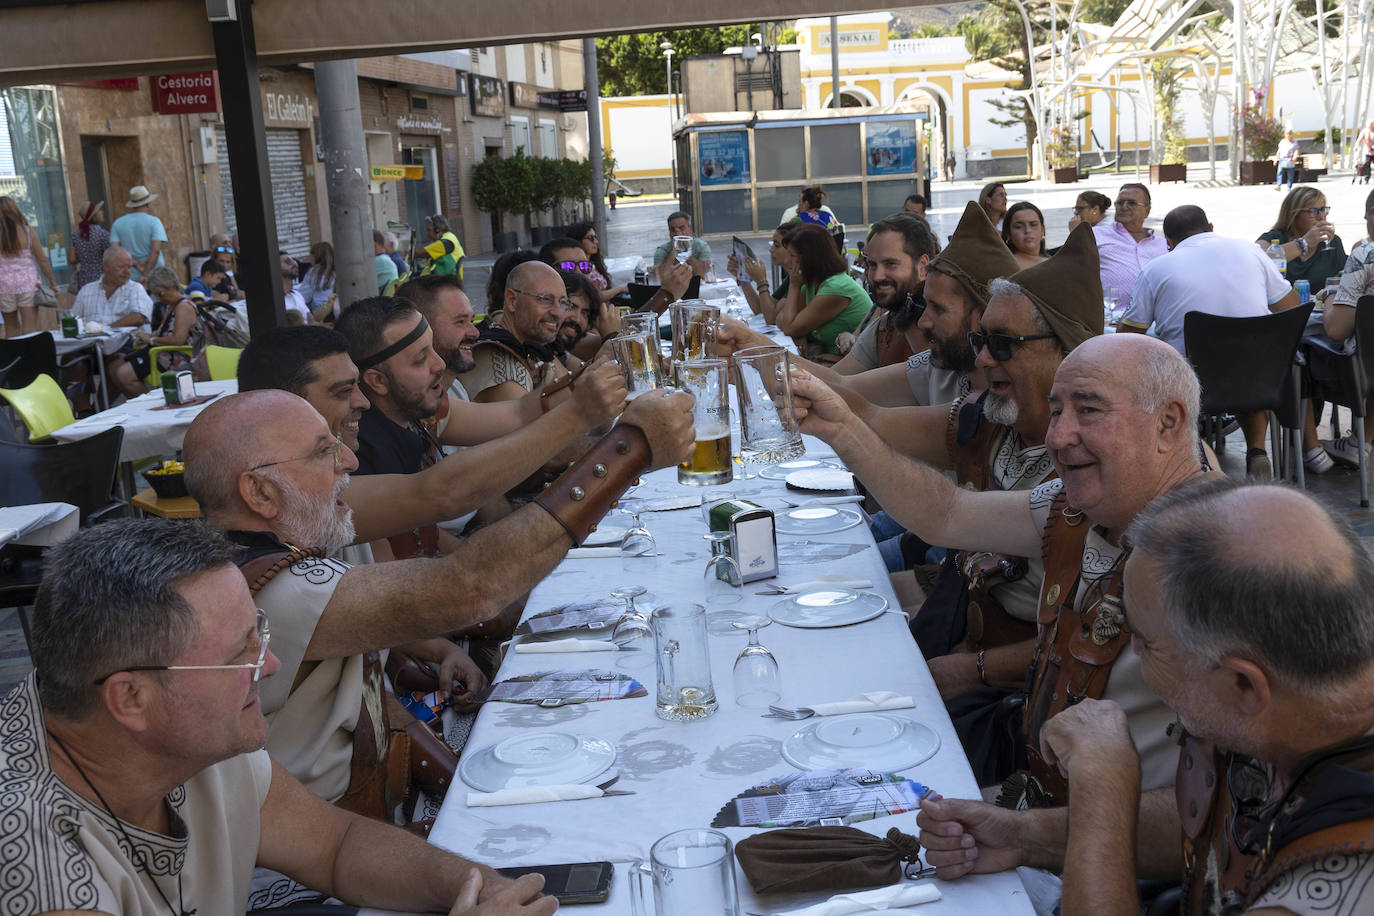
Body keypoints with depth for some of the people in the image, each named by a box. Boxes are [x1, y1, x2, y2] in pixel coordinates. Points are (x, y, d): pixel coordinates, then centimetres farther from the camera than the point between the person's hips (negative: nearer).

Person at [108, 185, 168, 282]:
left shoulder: (118, 223, 6)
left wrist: (135, 264, -7)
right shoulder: (154, 222, -5)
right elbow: (156, 250, -16)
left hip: (131, 277, 3)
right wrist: (146, 275, -18)